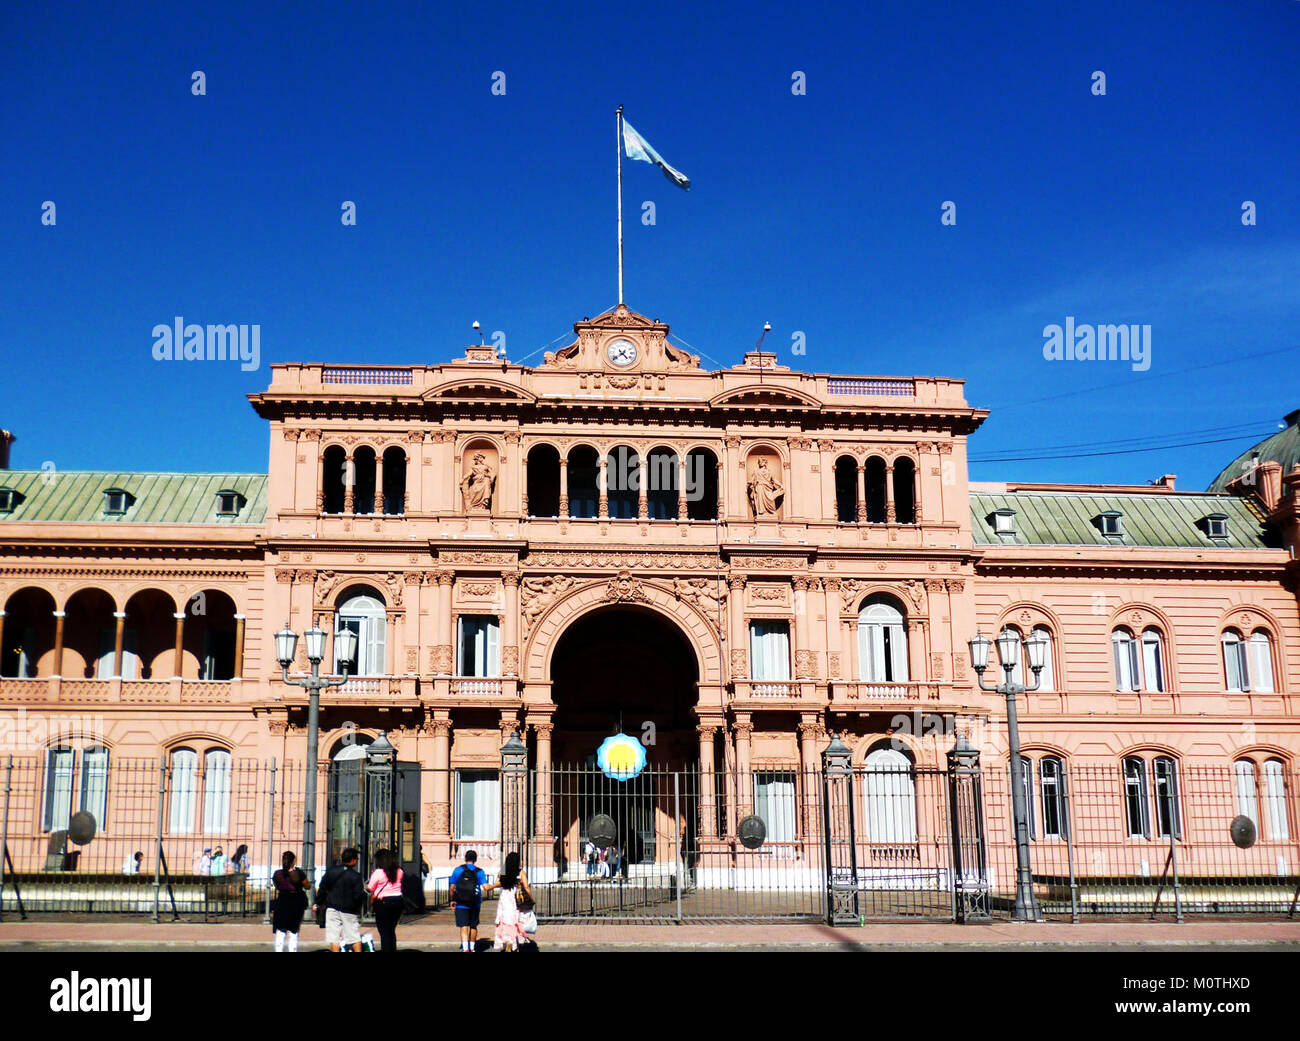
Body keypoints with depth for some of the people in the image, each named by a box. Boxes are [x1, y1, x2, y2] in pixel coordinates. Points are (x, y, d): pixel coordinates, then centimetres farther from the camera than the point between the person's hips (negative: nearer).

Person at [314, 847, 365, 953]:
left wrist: (317, 903, 16)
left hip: (332, 908, 2)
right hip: (349, 909, -2)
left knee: (333, 936, 3)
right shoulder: (355, 875, -10)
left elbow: (322, 889, 7)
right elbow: (359, 895, -13)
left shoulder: (331, 871, 2)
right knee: (355, 936, 8)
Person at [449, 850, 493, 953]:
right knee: (473, 926, 17)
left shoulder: (458, 870, -1)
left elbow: (452, 888, 1)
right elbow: (486, 887, -11)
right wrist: (494, 886, 10)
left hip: (461, 904, -1)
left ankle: (465, 948, -22)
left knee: (463, 927, -5)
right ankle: (472, 948, 30)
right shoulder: (479, 871, -3)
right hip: (475, 905, 1)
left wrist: (453, 900, 13)